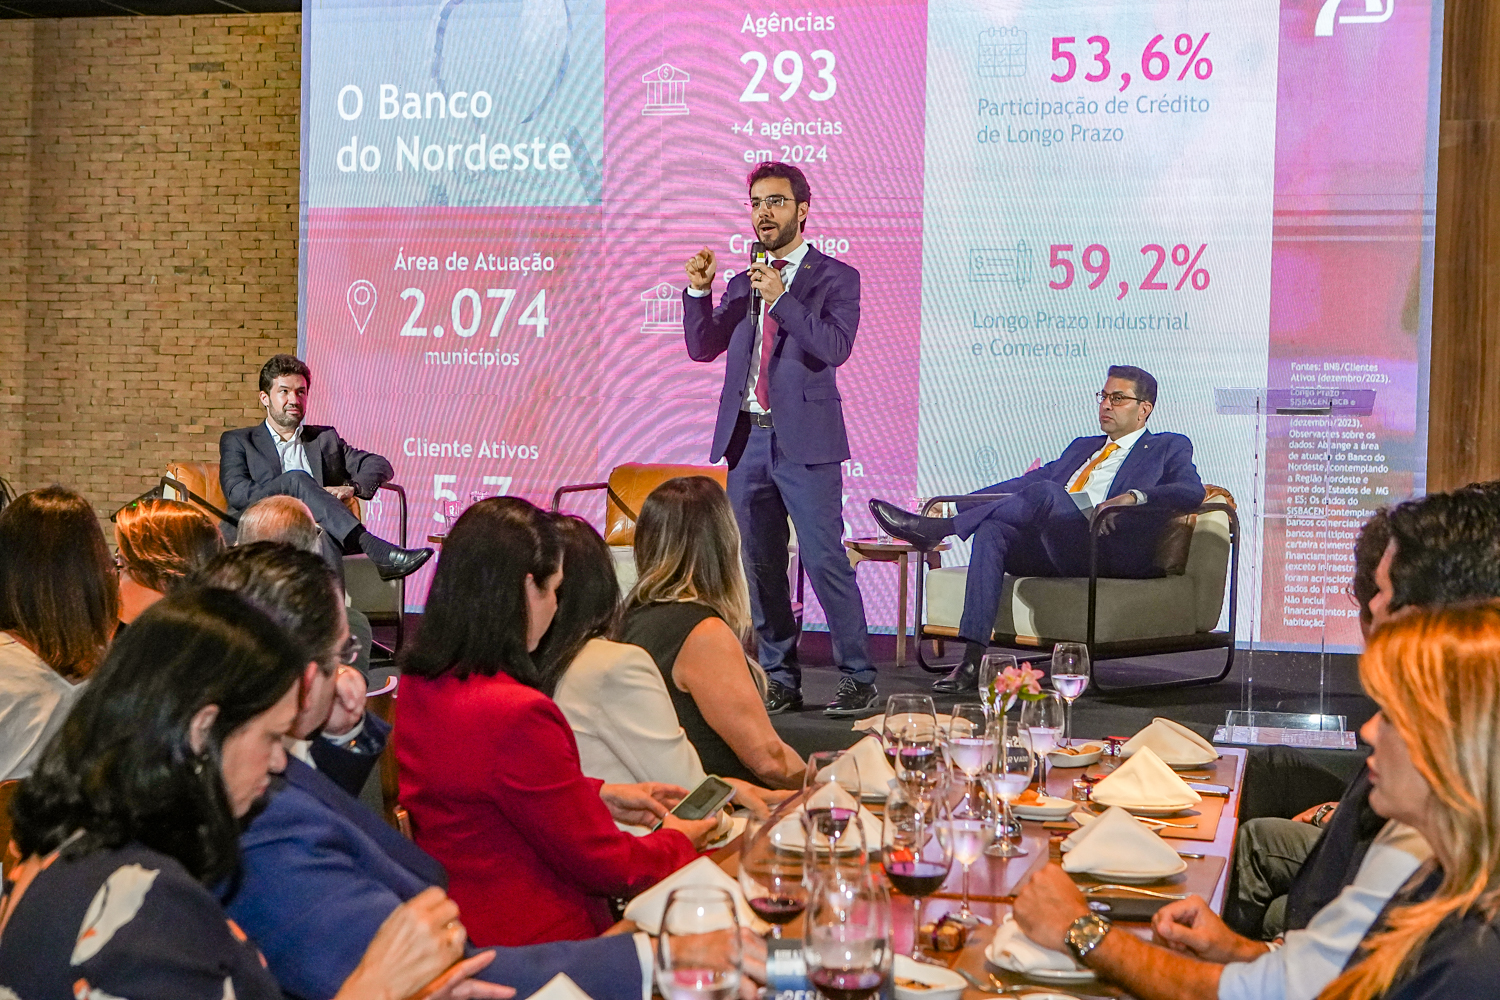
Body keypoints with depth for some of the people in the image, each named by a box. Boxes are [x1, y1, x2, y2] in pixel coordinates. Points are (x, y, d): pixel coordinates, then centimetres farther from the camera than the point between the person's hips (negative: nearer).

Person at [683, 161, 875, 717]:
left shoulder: (834, 279, 0)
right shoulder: (742, 284, 16)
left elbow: (836, 347, -14)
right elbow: (703, 348, 13)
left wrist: (782, 298, -19)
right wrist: (699, 291, 0)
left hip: (804, 441, -6)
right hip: (746, 439, 6)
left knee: (826, 561, -8)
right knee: (759, 567, 9)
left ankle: (858, 681, 1)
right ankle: (779, 681, 18)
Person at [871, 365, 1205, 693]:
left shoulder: (1168, 448, 18)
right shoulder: (1082, 447, 35)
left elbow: (1192, 491, -1)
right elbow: (1027, 481, 26)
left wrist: (1135, 496, -21)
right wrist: (955, 502, 12)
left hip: (1107, 552, -6)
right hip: (1051, 549, 6)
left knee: (1046, 492, -31)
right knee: (990, 530, -24)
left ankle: (936, 529, -30)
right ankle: (973, 661, -31)